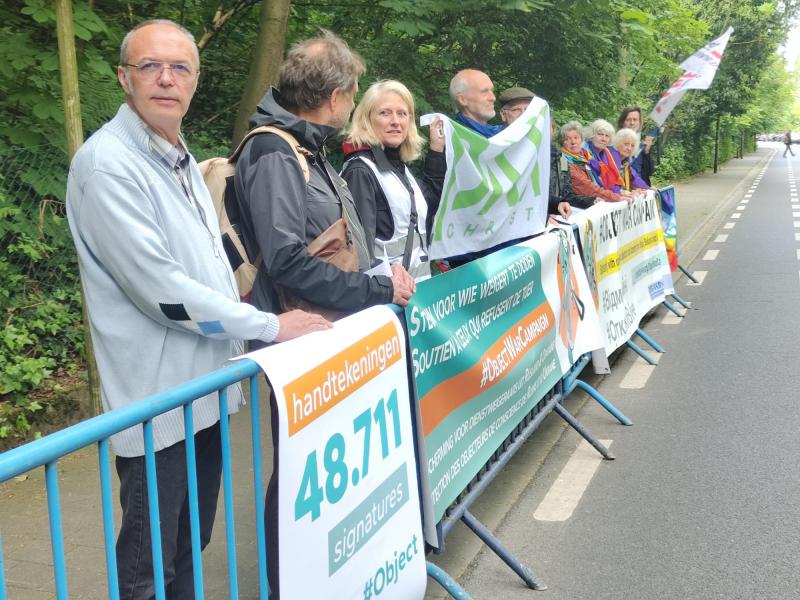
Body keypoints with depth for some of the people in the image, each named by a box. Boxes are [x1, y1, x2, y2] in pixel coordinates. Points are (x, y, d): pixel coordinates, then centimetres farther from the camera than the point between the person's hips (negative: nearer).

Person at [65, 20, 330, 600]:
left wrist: (238, 343, 13)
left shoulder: (181, 159, 12)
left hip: (206, 388, 8)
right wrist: (269, 326, -15)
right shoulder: (107, 163, -17)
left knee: (191, 548, 20)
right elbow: (160, 288, -22)